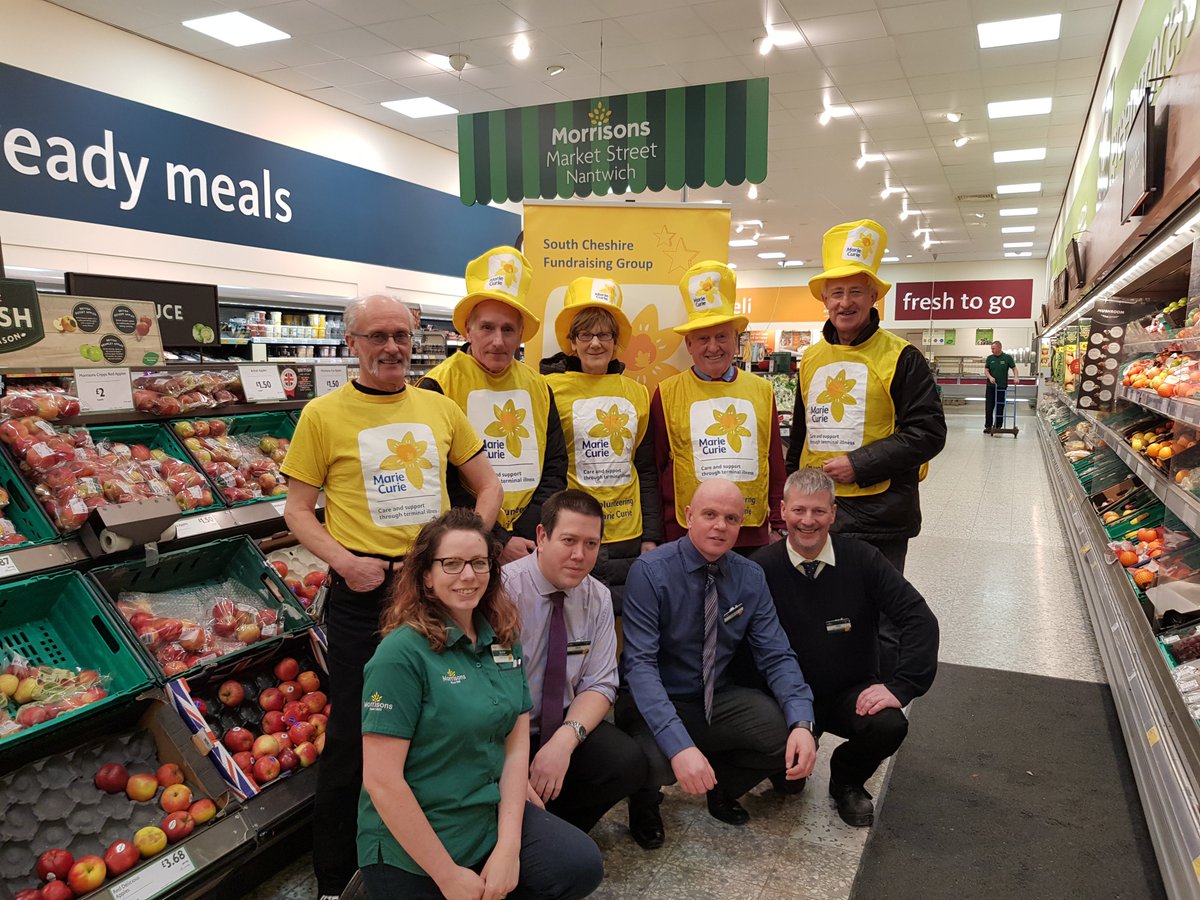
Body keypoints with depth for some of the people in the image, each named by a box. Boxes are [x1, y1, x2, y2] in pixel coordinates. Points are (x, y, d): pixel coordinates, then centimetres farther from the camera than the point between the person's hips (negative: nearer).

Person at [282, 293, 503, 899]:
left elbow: (488, 486, 11)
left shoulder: (440, 409, 6)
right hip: (363, 593, -3)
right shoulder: (323, 415, -3)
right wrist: (343, 560, -16)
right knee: (353, 734, 5)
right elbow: (297, 510, -1)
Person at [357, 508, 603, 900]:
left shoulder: (503, 641, 1)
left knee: (583, 865, -9)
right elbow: (380, 780, -21)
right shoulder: (402, 653, -20)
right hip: (412, 848, -5)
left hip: (492, 818, 6)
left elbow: (517, 745, 1)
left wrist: (509, 847, -9)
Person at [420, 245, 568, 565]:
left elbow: (554, 468, 6)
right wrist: (498, 541, -15)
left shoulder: (538, 386, 6)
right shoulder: (439, 386, -8)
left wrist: (528, 535, -7)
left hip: (533, 547, 4)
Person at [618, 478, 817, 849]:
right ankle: (645, 801, 7)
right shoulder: (650, 572, -18)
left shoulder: (751, 578, -3)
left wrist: (802, 723, -24)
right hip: (657, 704, -4)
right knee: (654, 760, -34)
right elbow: (640, 663, -26)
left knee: (792, 737, -20)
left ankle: (721, 786, 14)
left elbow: (777, 657, -5)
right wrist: (679, 744, -38)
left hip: (718, 701, 4)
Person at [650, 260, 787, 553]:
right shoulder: (667, 394, -1)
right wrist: (661, 534, 0)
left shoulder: (762, 391, 8)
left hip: (754, 533, 3)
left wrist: (778, 526, 9)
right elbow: (654, 468, 2)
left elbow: (776, 465, 11)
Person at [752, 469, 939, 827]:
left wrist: (900, 686, -19)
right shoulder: (762, 567, -13)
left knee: (889, 725, -29)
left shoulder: (861, 559, -9)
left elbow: (919, 619, -11)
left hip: (852, 693, 2)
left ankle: (847, 780, 8)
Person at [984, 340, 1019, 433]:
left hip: (1002, 387, -2)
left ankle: (998, 426, 13)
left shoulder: (1007, 358, -1)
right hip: (991, 386, 2)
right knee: (989, 407, -2)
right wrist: (990, 377, -17)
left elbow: (1014, 368, 2)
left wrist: (1016, 377, -16)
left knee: (1000, 408, 4)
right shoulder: (989, 358, 5)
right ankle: (988, 426, 3)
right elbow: (986, 370, 2)